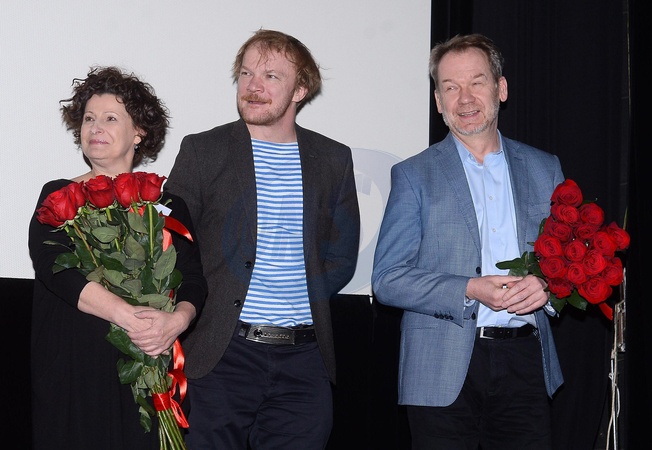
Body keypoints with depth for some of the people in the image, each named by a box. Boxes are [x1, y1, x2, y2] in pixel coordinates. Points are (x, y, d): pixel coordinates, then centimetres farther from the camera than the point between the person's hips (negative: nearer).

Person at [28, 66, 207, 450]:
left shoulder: (167, 206, 10)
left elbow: (194, 281, 3)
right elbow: (51, 264, -10)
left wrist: (178, 319, -22)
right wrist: (128, 315, -23)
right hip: (70, 371, -1)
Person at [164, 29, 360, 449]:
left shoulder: (334, 160, 11)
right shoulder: (202, 151, 5)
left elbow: (341, 257, 13)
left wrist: (299, 301, -1)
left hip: (304, 357, 2)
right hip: (221, 354, -2)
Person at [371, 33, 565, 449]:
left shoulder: (544, 169, 11)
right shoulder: (414, 176, 3)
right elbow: (387, 280, -3)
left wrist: (547, 284, -7)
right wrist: (470, 290, -17)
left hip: (525, 365, 2)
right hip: (444, 375, -2)